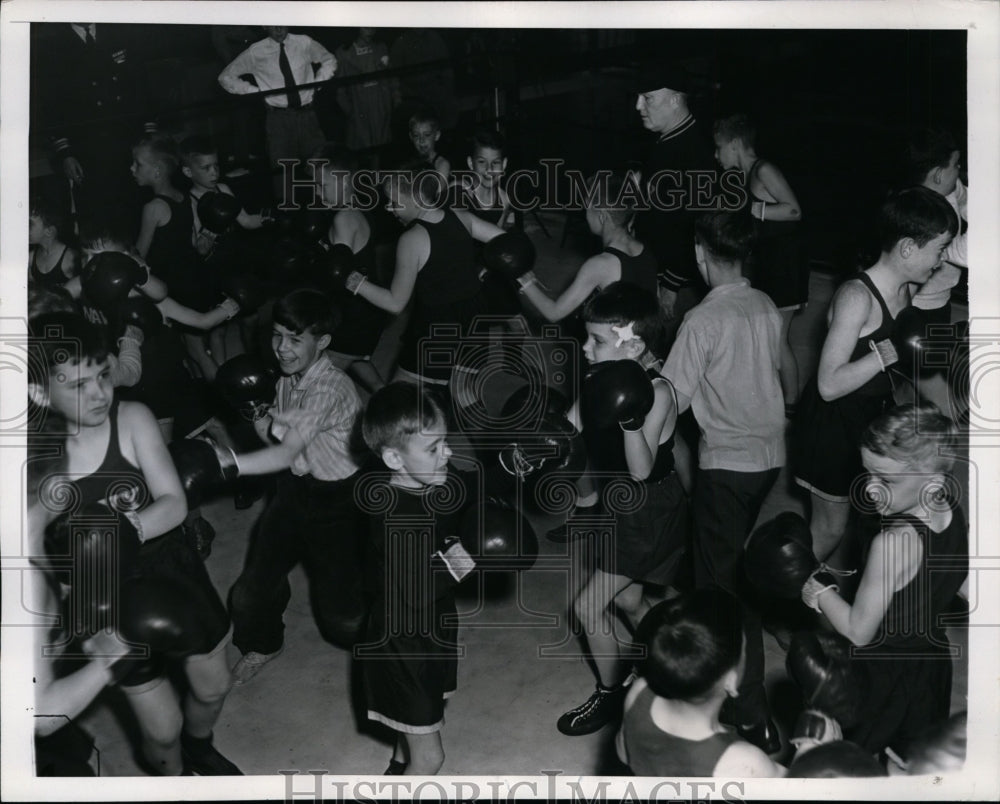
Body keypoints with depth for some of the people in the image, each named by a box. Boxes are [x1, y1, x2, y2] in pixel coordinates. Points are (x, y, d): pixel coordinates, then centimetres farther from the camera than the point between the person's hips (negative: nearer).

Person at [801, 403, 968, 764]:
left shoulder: (893, 542, -36)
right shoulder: (955, 515, -12)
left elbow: (858, 630, -25)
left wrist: (815, 585, -12)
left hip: (881, 674, -7)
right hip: (932, 663, 7)